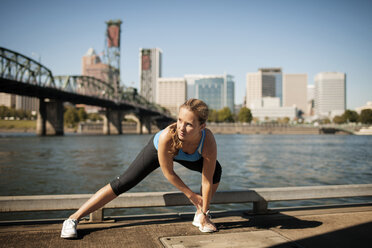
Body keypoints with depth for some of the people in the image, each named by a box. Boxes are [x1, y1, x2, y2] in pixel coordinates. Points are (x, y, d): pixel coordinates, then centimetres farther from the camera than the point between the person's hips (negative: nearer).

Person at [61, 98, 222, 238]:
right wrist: (190, 194, -17)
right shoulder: (167, 137, -47)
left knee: (215, 170, -11)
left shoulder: (208, 143, -41)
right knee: (122, 184, -7)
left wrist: (203, 214, -18)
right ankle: (73, 218, 2)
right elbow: (168, 173, -29)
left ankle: (199, 215, 9)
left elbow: (207, 182, -27)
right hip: (158, 149, -3)